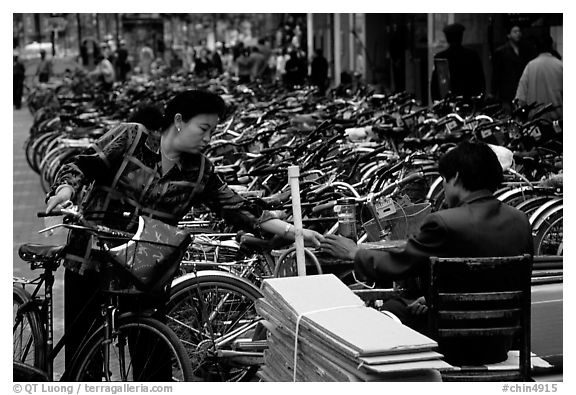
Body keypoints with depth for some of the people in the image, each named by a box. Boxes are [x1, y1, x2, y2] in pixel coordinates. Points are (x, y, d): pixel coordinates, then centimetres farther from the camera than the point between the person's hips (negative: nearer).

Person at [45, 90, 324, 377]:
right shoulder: (130, 137, -7)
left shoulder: (200, 171, 1)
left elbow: (237, 208, 1)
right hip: (90, 258, -2)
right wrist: (66, 189, -32)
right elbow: (82, 166, -10)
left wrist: (293, 232, -6)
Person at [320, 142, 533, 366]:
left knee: (393, 308, 19)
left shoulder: (444, 223, -21)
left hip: (459, 347, -7)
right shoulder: (520, 221, -1)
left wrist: (353, 253, 9)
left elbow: (395, 265, -9)